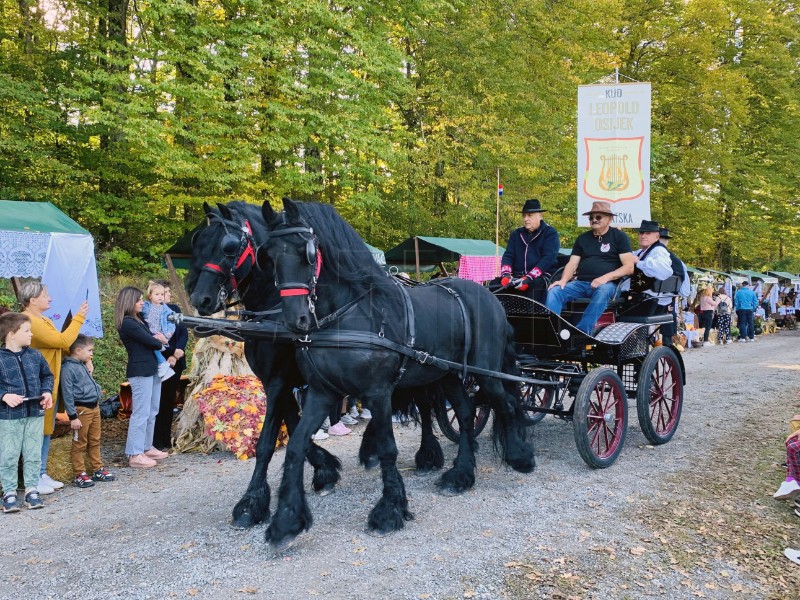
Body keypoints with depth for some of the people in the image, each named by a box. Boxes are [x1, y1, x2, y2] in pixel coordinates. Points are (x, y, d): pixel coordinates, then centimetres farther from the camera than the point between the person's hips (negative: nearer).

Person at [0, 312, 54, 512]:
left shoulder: (35, 355, 5)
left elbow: (47, 375, 16)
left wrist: (47, 392, 1)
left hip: (35, 414, 4)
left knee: (33, 455, 10)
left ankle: (31, 490, 21)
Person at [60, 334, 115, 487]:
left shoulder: (83, 365, 13)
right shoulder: (68, 368, -15)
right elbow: (67, 394, -17)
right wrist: (73, 417, -17)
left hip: (94, 407, 9)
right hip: (81, 410, -9)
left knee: (95, 441, 16)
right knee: (79, 444, 2)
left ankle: (98, 469, 25)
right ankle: (80, 475, 8)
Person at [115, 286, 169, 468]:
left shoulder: (139, 319, 15)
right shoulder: (127, 323, -14)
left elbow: (153, 338, 14)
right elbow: (150, 342, -14)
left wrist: (158, 339, -7)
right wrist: (160, 341, 6)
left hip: (151, 369, 9)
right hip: (140, 371, -9)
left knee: (152, 412, 14)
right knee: (141, 413, -6)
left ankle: (147, 448, 24)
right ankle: (135, 455, 0)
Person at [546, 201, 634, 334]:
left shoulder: (619, 236, 6)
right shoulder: (583, 238, 19)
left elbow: (629, 267, -3)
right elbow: (572, 264, 13)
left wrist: (606, 277, -18)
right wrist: (563, 281, -9)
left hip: (607, 284, -4)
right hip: (581, 283, 4)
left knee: (602, 292, -39)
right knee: (554, 292, -21)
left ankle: (581, 332, -46)